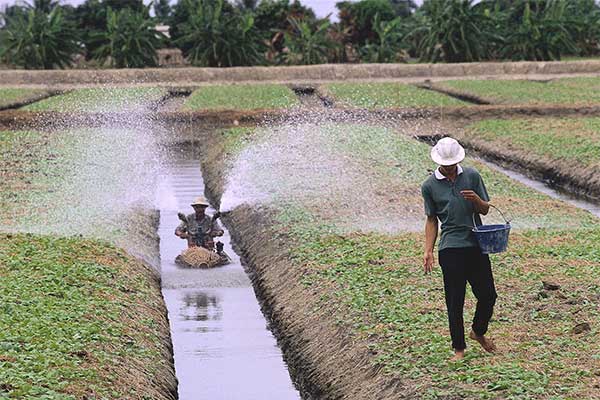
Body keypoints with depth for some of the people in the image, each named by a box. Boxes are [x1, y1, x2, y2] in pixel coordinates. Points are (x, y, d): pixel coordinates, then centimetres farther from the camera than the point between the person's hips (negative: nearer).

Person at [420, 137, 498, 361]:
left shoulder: (472, 176, 6)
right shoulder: (429, 186, 1)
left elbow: (485, 210, 10)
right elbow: (432, 220, 8)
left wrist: (476, 199, -12)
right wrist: (428, 251, 1)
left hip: (476, 244, 3)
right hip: (450, 248, -3)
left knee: (488, 295, 6)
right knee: (455, 301, 0)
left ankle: (478, 332, 33)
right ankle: (459, 348, 12)